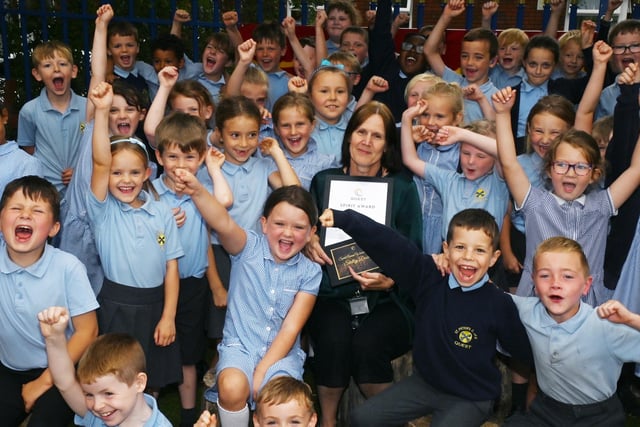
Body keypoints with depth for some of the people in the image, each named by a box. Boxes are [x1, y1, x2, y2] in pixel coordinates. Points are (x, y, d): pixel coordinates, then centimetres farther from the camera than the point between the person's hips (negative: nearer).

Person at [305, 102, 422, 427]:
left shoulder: (403, 187, 7)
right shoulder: (323, 180, 11)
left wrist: (390, 280, -15)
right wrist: (308, 244, -8)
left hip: (386, 299, -1)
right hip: (332, 294, 1)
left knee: (367, 342, -31)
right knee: (334, 339, -31)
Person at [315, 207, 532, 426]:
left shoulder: (499, 304, -18)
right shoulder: (429, 277, -13)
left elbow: (523, 352, -3)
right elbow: (390, 245, -25)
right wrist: (343, 218, -33)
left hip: (471, 398, -3)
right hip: (425, 382, 4)